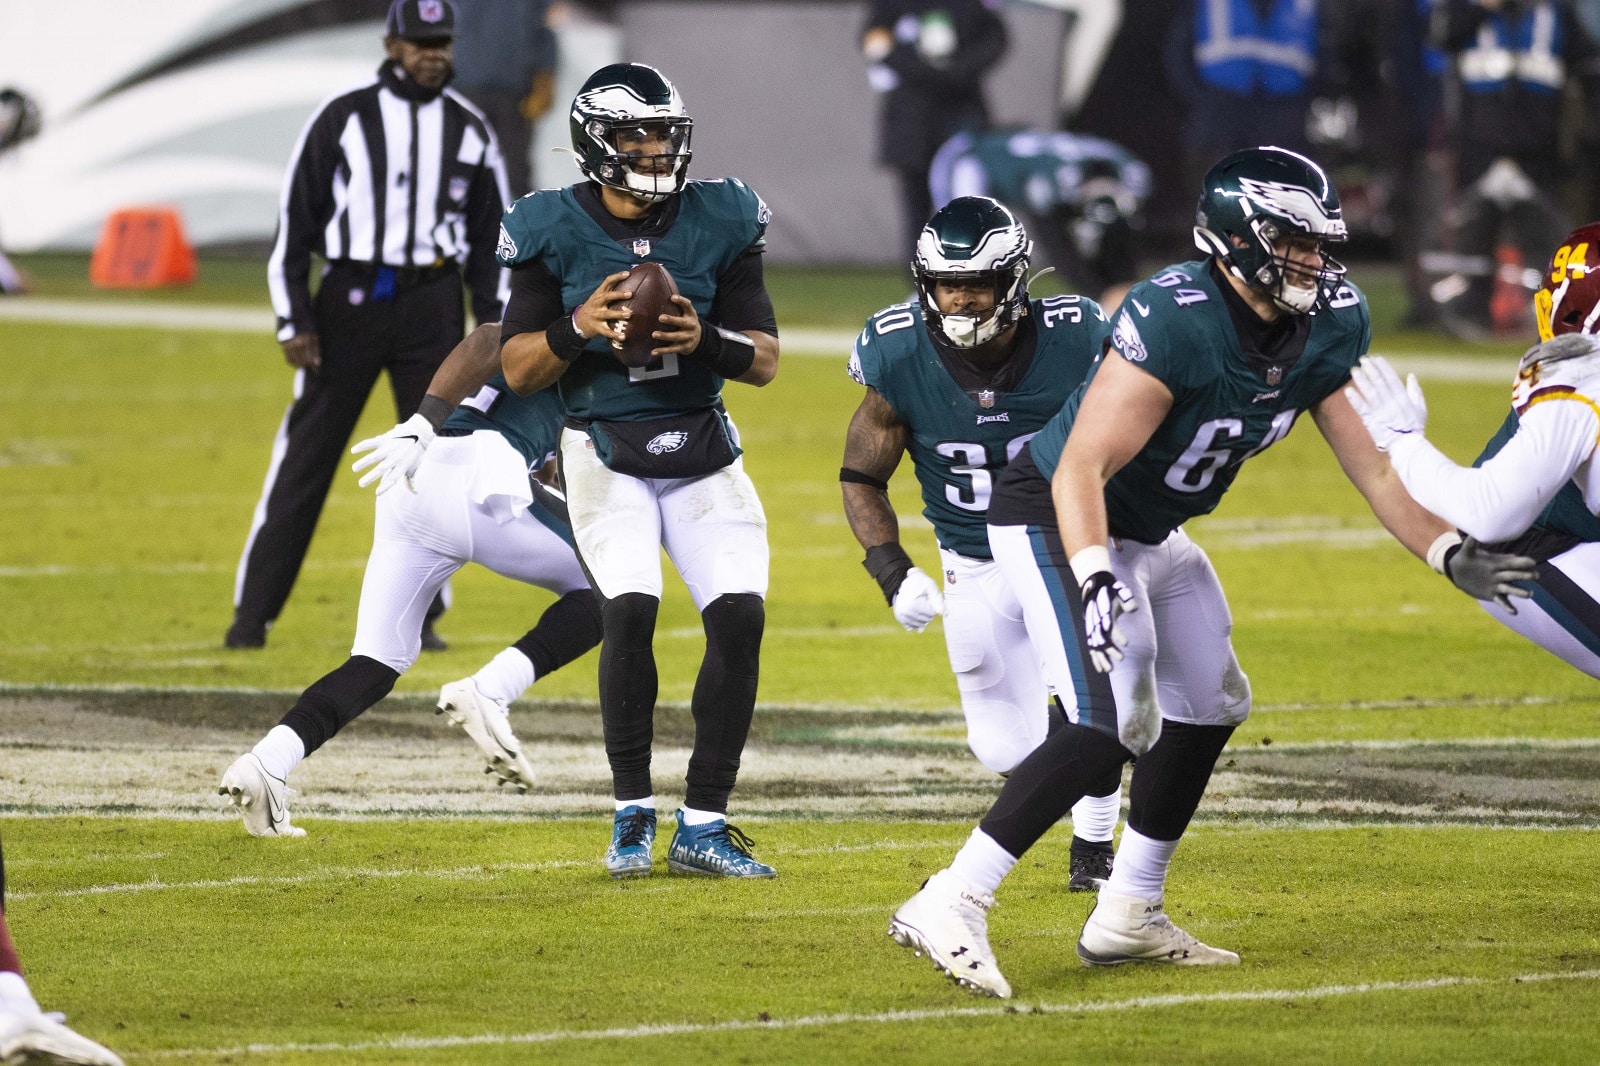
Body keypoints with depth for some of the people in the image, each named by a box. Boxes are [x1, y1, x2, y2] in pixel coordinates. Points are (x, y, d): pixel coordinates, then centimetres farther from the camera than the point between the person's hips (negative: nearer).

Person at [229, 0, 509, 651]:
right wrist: (294, 320, -6)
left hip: (432, 305, 3)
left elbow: (490, 236, 13)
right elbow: (296, 221, 0)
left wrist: (493, 328, 6)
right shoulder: (342, 120, -2)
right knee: (306, 455, -2)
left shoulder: (469, 130, 7)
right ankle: (253, 613, 2)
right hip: (349, 298, -3)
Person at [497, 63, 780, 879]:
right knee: (631, 611, -22)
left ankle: (703, 826, 0)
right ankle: (632, 813, -5)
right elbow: (518, 368, -1)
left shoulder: (719, 222, 0)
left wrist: (704, 339, -18)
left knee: (740, 616, -11)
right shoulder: (556, 231, -5)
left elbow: (765, 360, 2)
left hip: (702, 451, 3)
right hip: (605, 451, -3)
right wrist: (577, 328, -20)